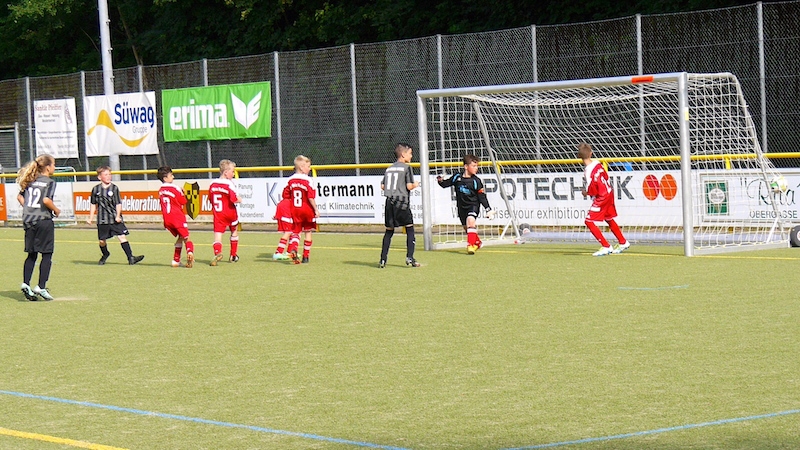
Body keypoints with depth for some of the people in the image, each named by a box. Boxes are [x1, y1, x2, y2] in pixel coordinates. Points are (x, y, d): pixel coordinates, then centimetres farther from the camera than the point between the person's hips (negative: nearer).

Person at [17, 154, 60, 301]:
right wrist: (56, 210, -5)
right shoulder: (49, 182, -8)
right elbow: (46, 200, -20)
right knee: (47, 255, 1)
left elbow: (20, 197, 13)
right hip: (43, 220, -6)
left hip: (28, 221, 6)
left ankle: (26, 283, 0)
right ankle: (41, 287, -4)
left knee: (31, 254, 12)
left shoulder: (30, 181, 12)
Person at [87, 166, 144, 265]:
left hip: (115, 219, -2)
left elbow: (118, 204, -3)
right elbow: (93, 205, 14)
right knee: (102, 240, 8)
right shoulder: (96, 189, 4)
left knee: (122, 236, -11)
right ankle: (105, 254, 39)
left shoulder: (114, 188, -1)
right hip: (102, 220, 2)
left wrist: (118, 216, -15)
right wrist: (90, 218, 13)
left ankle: (130, 257, -12)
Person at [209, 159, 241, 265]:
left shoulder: (213, 184, 5)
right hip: (230, 213, -3)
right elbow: (234, 199, -22)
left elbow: (210, 199, 13)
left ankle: (217, 252, -35)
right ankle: (233, 255, 30)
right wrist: (239, 200, -1)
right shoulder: (229, 184, -15)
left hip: (218, 213, 3)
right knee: (234, 232, 22)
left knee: (218, 233, -6)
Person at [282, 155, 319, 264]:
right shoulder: (307, 180, -14)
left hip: (295, 210, 4)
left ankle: (293, 249, -22)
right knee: (308, 232, 10)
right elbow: (311, 197, -19)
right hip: (307, 210, -4)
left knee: (296, 232, 7)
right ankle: (306, 256, 12)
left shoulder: (291, 180, 5)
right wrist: (316, 210, -13)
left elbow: (285, 195, 7)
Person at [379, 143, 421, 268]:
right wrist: (415, 185, 10)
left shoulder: (389, 168, 14)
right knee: (410, 229, 3)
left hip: (389, 201, 5)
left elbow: (382, 186, 12)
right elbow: (409, 186, -10)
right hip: (402, 203, -5)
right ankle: (410, 257, -7)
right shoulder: (406, 167, -4)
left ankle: (383, 259, 6)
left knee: (389, 231, 10)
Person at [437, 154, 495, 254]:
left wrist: (488, 209, -7)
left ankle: (470, 245, -27)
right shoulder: (457, 177, -5)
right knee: (466, 227, 15)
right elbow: (446, 184, 8)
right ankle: (477, 242, 42)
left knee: (470, 220, -30)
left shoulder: (476, 181, -10)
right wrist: (440, 180, -14)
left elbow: (482, 197, -5)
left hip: (473, 205, -4)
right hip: (462, 206, 4)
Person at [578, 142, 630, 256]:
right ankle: (623, 243, 40)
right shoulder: (597, 163, -3)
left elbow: (593, 191, -23)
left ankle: (606, 247, -6)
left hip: (601, 197, -9)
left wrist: (585, 192, -2)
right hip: (609, 192, 9)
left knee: (589, 221, -6)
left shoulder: (588, 171, -26)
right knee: (609, 219, 26)